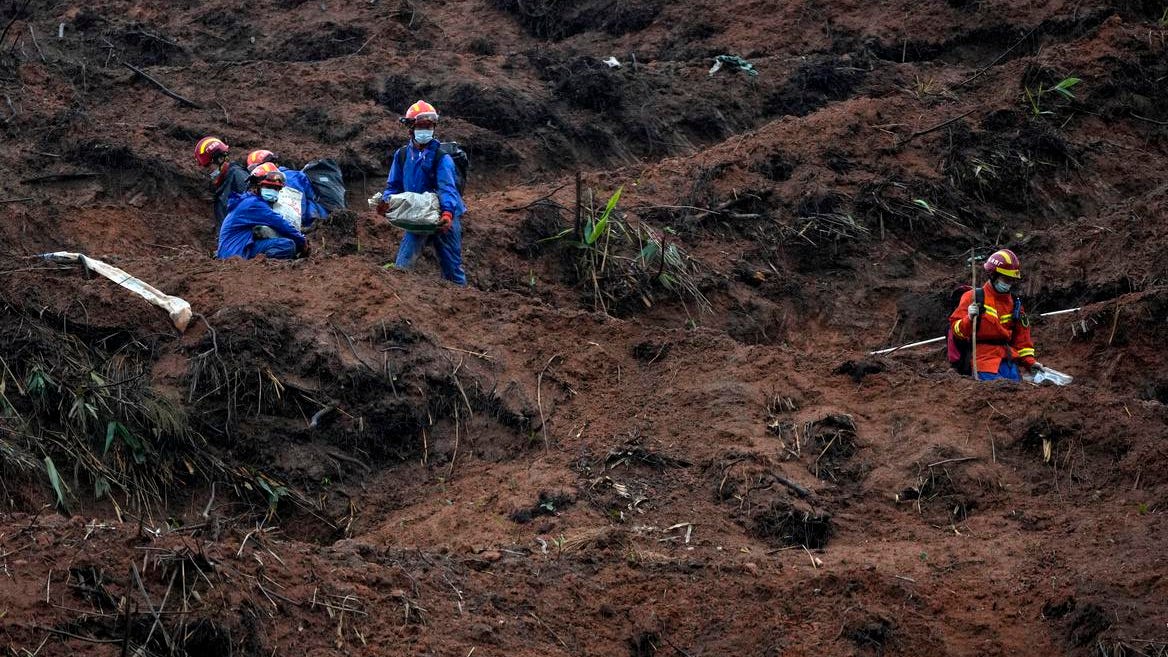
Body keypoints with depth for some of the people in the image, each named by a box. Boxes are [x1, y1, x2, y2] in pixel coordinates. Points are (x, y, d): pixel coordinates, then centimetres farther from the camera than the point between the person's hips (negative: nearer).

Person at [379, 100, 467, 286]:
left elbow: (447, 186, -23)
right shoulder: (402, 155, 3)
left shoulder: (441, 156, -13)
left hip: (442, 217, -4)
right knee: (402, 264, -3)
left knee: (451, 266, 3)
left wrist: (448, 213, -40)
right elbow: (393, 185, 9)